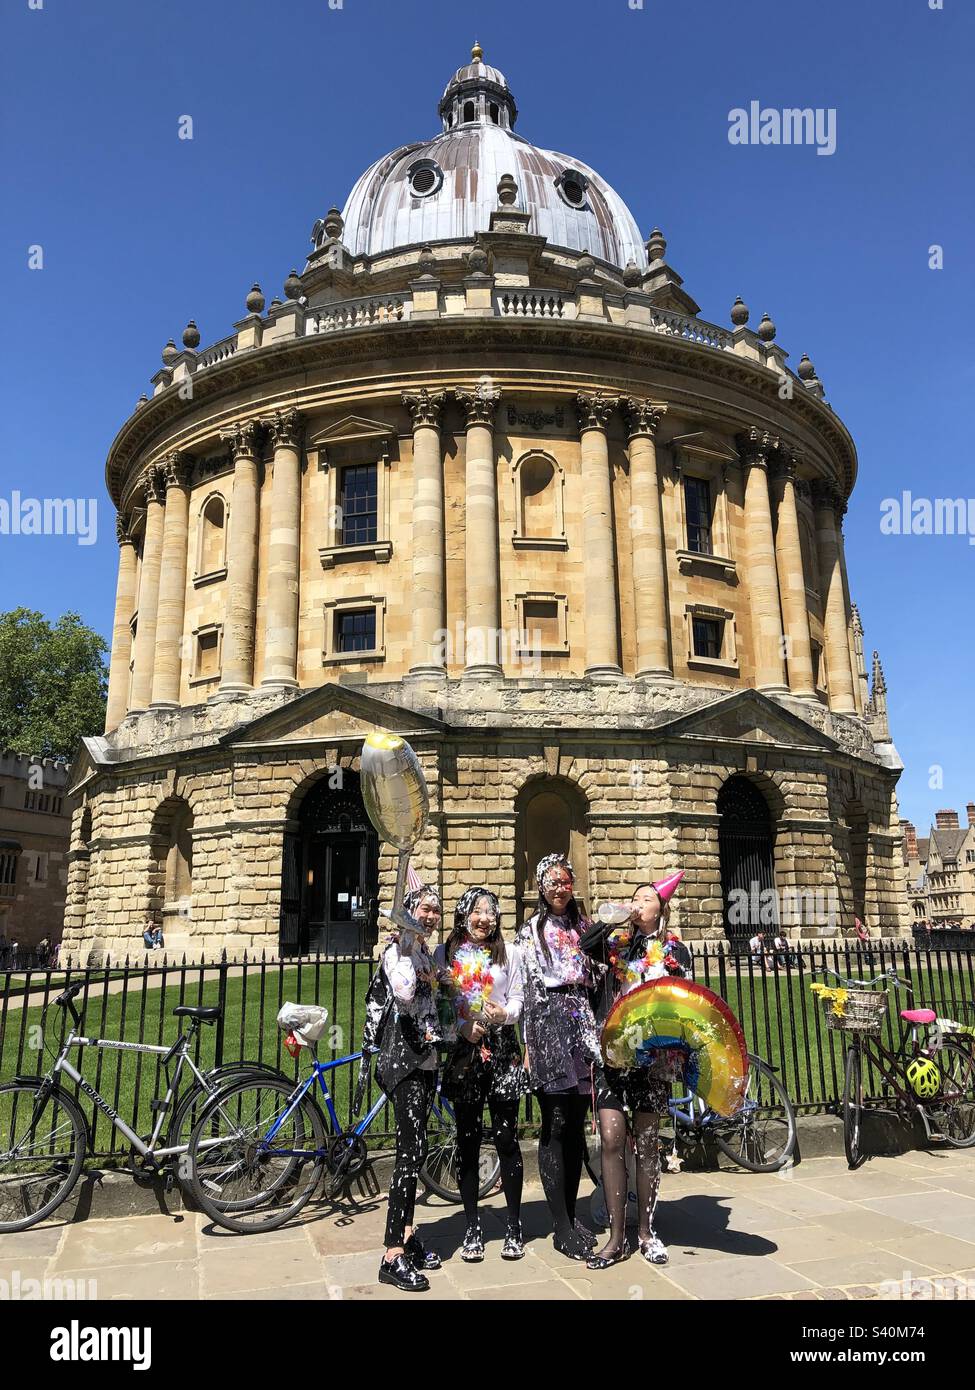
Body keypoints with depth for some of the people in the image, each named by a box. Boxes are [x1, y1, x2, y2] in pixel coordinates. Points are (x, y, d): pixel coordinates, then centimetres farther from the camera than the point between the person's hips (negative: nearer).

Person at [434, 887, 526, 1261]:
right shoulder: (446, 954, 4)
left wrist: (504, 1013, -17)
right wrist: (462, 1027, -14)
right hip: (463, 1049, 0)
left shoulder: (509, 953, 6)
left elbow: (519, 1000, 4)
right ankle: (472, 1228, 18)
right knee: (468, 1140, 7)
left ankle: (514, 1226, 16)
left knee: (506, 1138, 3)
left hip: (502, 1050, 0)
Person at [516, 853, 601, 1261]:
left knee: (577, 1126, 9)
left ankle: (570, 1214, 19)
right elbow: (527, 988, -3)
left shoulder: (584, 927, 16)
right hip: (548, 1025, -4)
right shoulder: (530, 931, 3)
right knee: (555, 1126, -3)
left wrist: (599, 1032, 9)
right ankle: (561, 1227, 4)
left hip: (583, 1025, 5)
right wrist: (527, 1045, -8)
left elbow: (595, 979, 16)